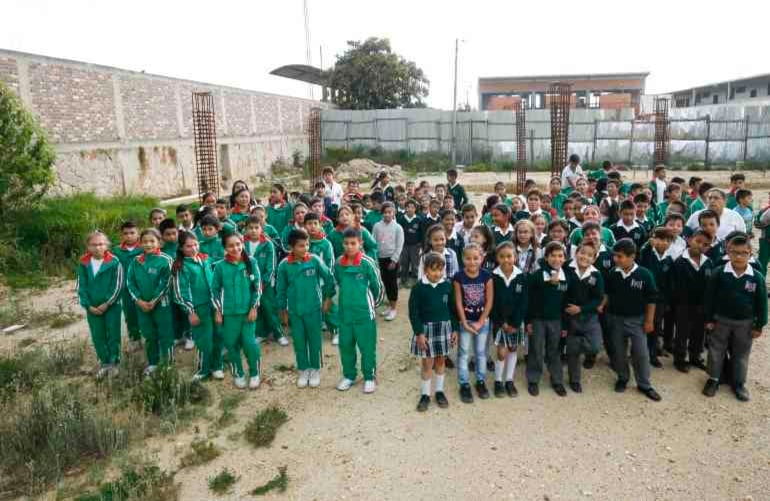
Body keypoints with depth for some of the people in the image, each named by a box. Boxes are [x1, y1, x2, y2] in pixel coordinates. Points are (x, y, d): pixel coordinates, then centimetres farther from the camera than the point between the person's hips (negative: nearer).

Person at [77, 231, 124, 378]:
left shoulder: (114, 262, -11)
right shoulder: (84, 264, 0)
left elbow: (118, 285, -11)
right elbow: (81, 287, 2)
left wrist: (107, 304, -14)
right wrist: (88, 305, -7)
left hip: (112, 306, -3)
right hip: (92, 308, 4)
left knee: (113, 334, 6)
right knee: (97, 336, 11)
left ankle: (114, 363, 19)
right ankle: (104, 363, 25)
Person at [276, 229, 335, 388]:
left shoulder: (315, 260, -12)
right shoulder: (284, 265, -8)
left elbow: (329, 278, -1)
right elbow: (281, 289, 2)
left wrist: (328, 297, 2)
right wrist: (283, 310, 5)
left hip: (313, 308, -1)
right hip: (294, 310, 1)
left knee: (314, 340, 10)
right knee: (299, 342, 12)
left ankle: (315, 369, 27)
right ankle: (303, 370, 28)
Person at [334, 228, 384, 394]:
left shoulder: (368, 263, -15)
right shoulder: (338, 263, -2)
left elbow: (377, 286, -5)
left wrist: (373, 303, 7)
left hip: (365, 312, -4)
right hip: (345, 312, 4)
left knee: (367, 347, 6)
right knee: (345, 345, 13)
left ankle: (369, 377, 23)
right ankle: (349, 375, 31)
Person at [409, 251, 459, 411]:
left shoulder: (448, 285, -4)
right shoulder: (418, 287, -12)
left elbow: (452, 308, 4)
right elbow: (413, 312, -9)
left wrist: (455, 329, 4)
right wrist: (419, 333, -12)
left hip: (444, 327, 2)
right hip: (426, 328, -2)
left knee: (440, 361, 14)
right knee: (427, 363, 4)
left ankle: (439, 391, 30)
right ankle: (425, 394, 19)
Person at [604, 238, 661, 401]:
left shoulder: (644, 274, -14)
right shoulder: (612, 274, -7)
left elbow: (651, 299, -7)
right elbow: (606, 294, 9)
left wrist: (649, 321, -5)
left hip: (636, 319, -2)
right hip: (615, 318, 3)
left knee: (641, 353, 3)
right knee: (618, 352, 12)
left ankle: (644, 385, 18)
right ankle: (622, 378, 32)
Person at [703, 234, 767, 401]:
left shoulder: (757, 277, -11)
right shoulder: (719, 273, -13)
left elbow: (761, 303, -2)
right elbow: (709, 297, -7)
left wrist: (759, 325, -1)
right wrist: (709, 319, -6)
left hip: (745, 323, 1)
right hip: (721, 320, -1)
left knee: (741, 354, 14)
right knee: (716, 351, 11)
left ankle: (739, 384, 30)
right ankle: (713, 380, 27)